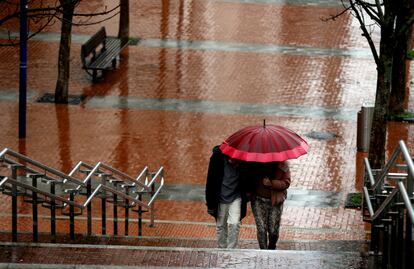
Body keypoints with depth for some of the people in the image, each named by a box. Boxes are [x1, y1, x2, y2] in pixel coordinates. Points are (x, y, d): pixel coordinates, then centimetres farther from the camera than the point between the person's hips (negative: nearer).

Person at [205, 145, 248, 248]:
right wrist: (210, 200, -6)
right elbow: (211, 179, -8)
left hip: (236, 198, 0)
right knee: (221, 226, 11)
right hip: (221, 197, 0)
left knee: (235, 224, -12)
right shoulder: (218, 156, -15)